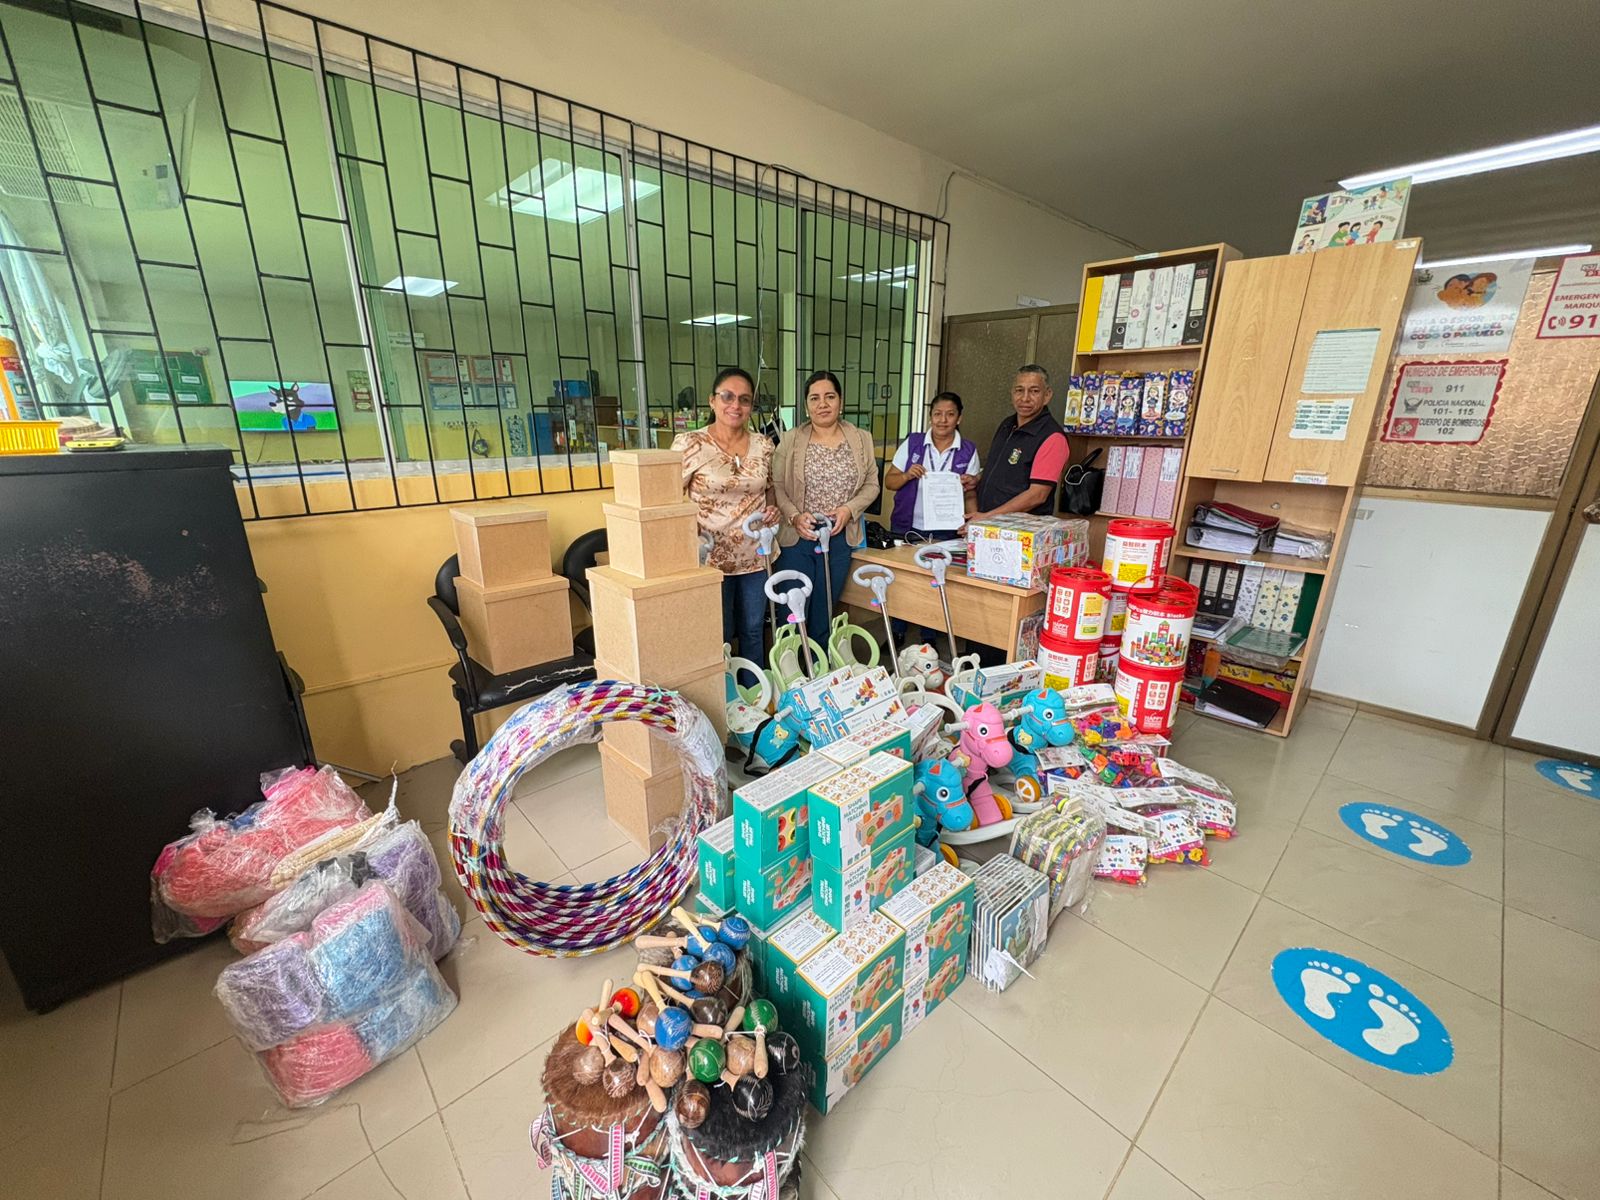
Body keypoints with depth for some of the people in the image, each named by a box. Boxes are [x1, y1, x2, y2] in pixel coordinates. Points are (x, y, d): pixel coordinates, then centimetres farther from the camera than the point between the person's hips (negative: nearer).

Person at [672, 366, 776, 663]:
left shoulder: (763, 445, 4)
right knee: (718, 636, 8)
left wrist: (771, 511, -4)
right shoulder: (688, 444, -9)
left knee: (753, 631, 17)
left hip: (756, 557, 4)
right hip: (711, 557, -4)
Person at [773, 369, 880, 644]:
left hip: (840, 538, 2)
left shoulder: (861, 439, 5)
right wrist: (794, 516, -18)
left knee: (823, 614, 14)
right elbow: (777, 486, -2)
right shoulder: (790, 440, -1)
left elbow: (871, 485, 7)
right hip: (797, 538, -2)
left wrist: (849, 509, -10)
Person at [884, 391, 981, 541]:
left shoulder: (969, 452, 2)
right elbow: (889, 482, 4)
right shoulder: (912, 443, 2)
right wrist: (907, 476, -14)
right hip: (905, 529, 0)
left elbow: (970, 496, 4)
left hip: (945, 534, 0)